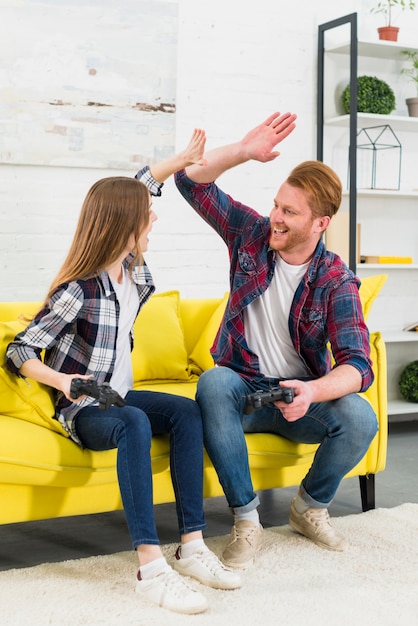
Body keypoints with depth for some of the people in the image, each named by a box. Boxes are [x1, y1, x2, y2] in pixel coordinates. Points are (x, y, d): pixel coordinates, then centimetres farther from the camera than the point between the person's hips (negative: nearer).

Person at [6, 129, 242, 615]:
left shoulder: (136, 271, 3)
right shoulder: (78, 290, -17)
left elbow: (134, 190, 20)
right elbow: (19, 353, -16)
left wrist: (179, 160, 18)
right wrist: (62, 380, -33)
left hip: (119, 396, 7)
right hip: (81, 408, -7)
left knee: (186, 411, -21)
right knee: (134, 424, -38)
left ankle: (192, 546, -24)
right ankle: (151, 566, -43)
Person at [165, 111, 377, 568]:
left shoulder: (337, 282, -11)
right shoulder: (252, 234, -3)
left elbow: (357, 364, -20)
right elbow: (191, 180, -6)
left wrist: (313, 391, -42)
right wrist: (244, 151, -24)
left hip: (301, 395, 0)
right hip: (244, 387, 1)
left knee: (360, 420, -30)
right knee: (213, 382, -36)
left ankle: (310, 507, 3)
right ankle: (246, 521, -25)